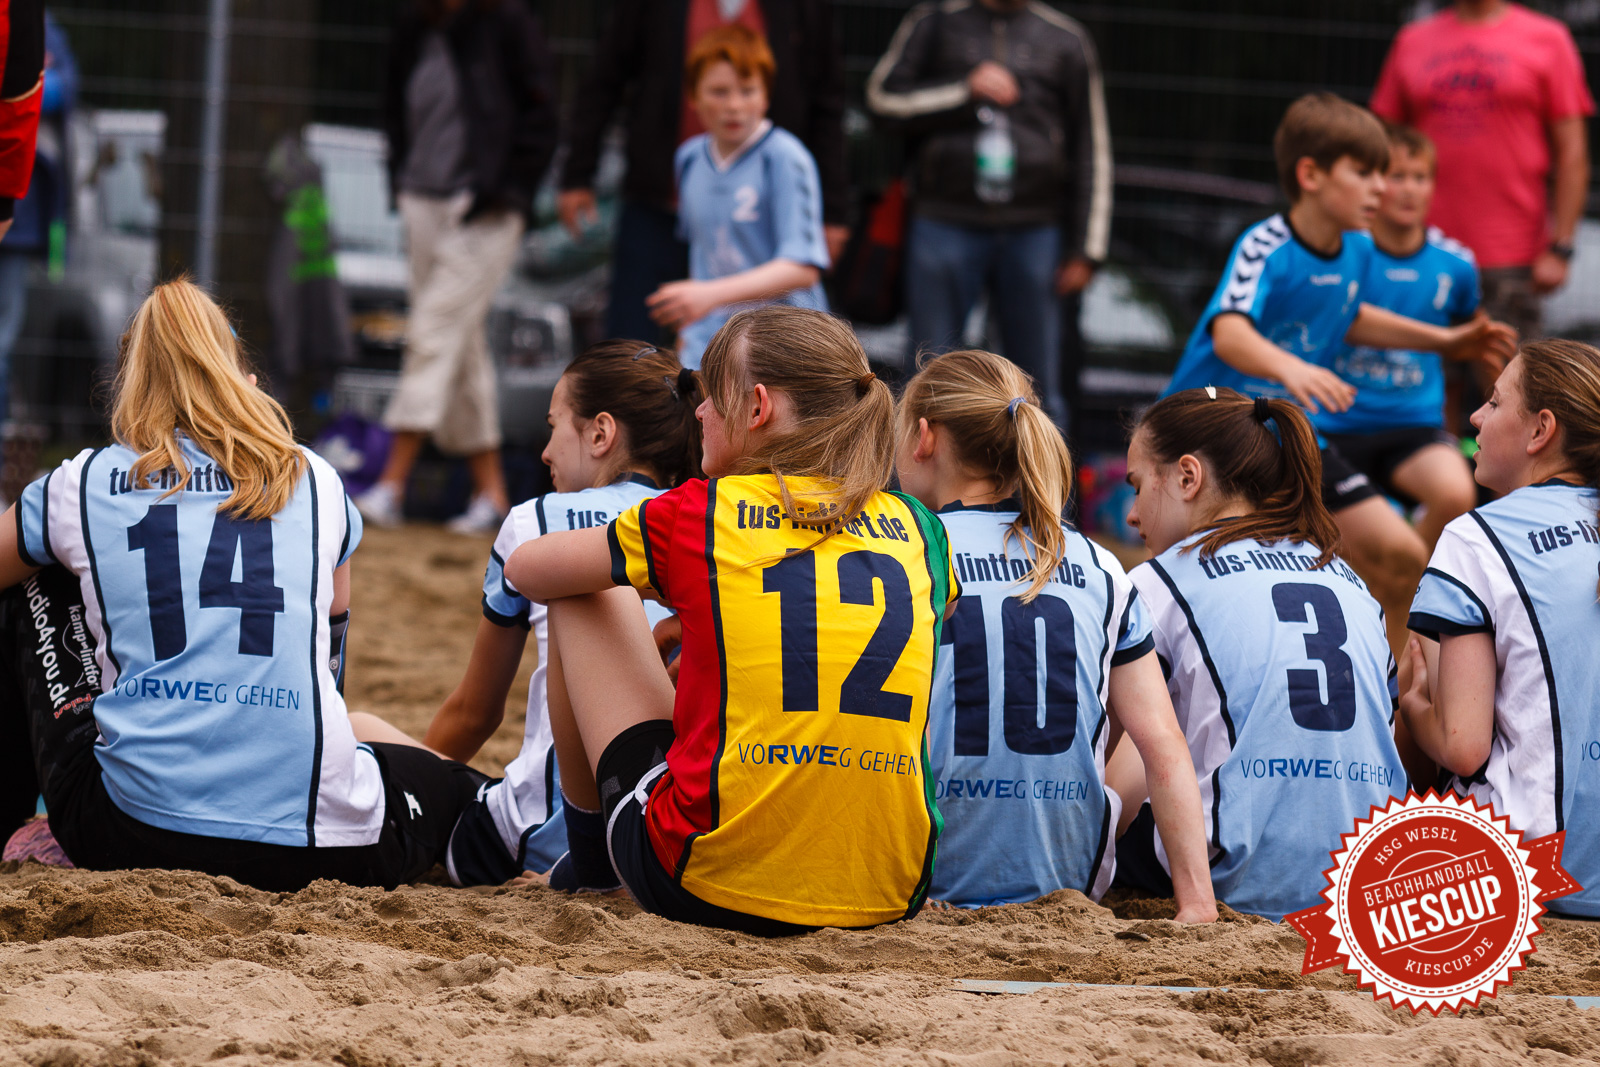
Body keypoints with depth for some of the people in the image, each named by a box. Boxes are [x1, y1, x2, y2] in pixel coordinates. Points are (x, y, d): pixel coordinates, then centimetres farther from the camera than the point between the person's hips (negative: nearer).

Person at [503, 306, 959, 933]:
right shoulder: (917, 528, 9)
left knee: (590, 601, 19)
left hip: (709, 885, -4)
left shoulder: (698, 514, 0)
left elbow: (525, 571, 18)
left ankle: (590, 853, 37)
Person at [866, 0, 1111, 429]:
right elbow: (883, 96, 2)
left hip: (1032, 232, 1)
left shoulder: (1066, 39, 10)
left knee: (1038, 385, 1)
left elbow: (1091, 150, 11)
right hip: (945, 224, -1)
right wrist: (966, 91, -10)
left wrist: (1085, 249, 5)